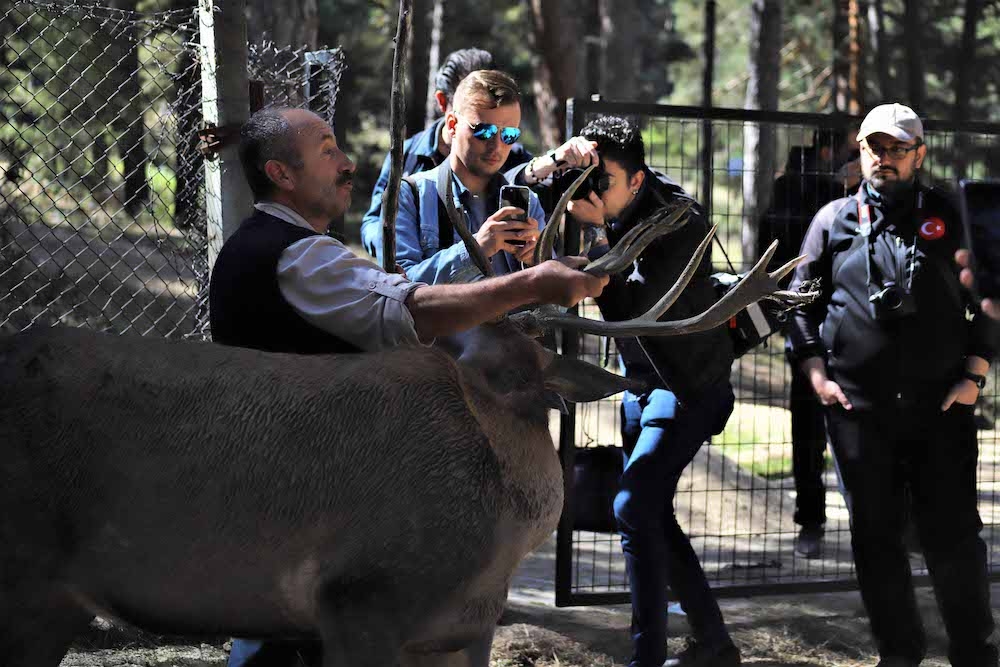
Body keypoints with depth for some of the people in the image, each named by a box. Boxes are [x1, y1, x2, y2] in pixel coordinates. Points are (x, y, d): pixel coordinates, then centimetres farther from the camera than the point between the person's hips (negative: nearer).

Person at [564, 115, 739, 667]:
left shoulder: (680, 221, -24)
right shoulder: (603, 211, -4)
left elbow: (627, 307, -29)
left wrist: (595, 231, -32)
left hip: (688, 384, -8)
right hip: (641, 380, 8)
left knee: (634, 508, -20)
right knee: (652, 515, 10)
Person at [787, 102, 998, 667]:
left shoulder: (949, 217, 8)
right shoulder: (834, 220, 10)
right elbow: (802, 301, 13)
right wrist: (817, 375, 2)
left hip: (941, 407, -1)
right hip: (859, 407, 1)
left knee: (954, 532, -2)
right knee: (876, 534, 5)